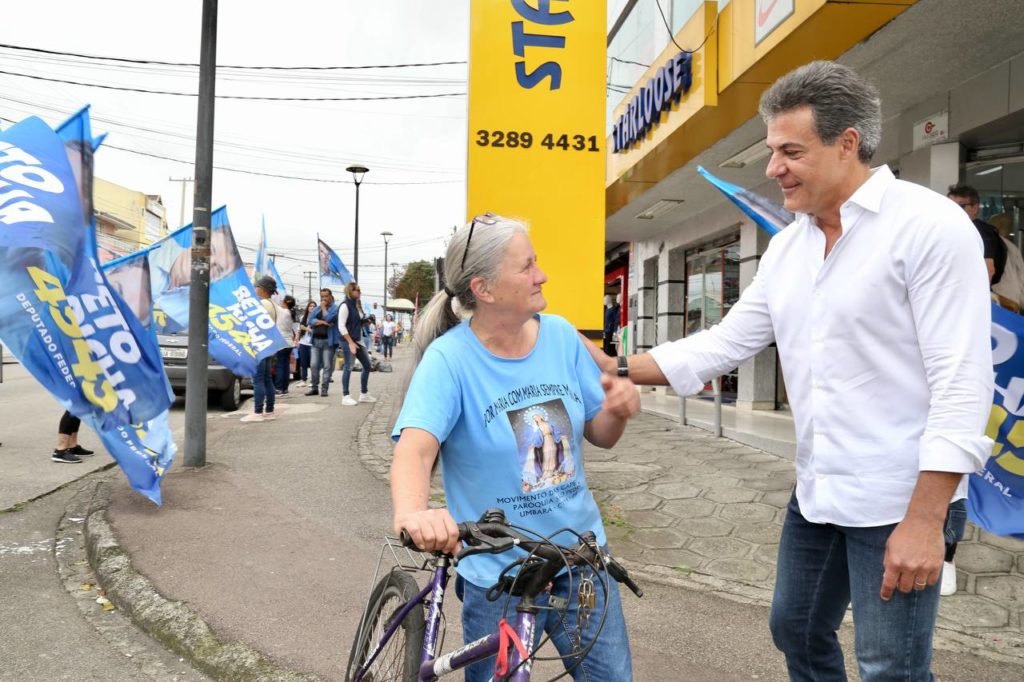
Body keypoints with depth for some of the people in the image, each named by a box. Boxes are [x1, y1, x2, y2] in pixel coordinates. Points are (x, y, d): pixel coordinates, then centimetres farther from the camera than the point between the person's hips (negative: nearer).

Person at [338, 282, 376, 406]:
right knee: (348, 367, -5)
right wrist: (350, 342, -20)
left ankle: (364, 394, 20)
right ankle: (345, 396, 2)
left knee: (367, 365, 10)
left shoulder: (357, 305, 13)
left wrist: (366, 323, 6)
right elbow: (341, 326, -17)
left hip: (359, 340, 9)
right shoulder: (345, 306, -12)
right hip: (348, 341, -9)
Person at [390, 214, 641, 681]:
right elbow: (415, 447, -31)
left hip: (581, 557, 4)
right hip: (498, 575, -4)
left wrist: (617, 411, -17)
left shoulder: (560, 335, -3)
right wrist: (412, 513, -51)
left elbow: (598, 435, 6)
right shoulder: (449, 358, -16)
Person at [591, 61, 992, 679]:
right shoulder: (786, 248, 7)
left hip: (899, 500, -7)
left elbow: (963, 382, -19)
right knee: (797, 631, 20)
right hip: (816, 493, 7)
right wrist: (618, 368, 1)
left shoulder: (931, 225, -15)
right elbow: (726, 342, 9)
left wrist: (925, 519, -21)